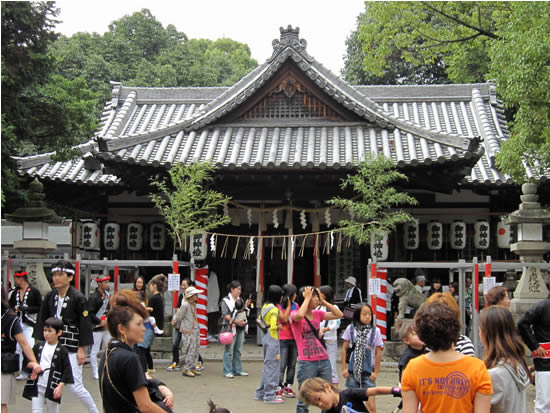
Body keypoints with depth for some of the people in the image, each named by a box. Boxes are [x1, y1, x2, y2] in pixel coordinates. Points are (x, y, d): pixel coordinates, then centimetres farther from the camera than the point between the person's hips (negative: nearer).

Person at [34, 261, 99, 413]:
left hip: (72, 348, -5)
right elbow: (42, 321, 10)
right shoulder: (50, 296, 6)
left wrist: (81, 349, -10)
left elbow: (85, 325, -9)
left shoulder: (78, 298, -10)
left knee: (75, 387, -4)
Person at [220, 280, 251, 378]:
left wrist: (246, 306, 2)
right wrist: (236, 321, -20)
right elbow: (225, 315, -12)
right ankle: (227, 371, -2)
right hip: (230, 328, -7)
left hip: (240, 328, 7)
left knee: (238, 350, 10)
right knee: (229, 350, -5)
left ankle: (237, 370, 17)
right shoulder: (226, 300, -3)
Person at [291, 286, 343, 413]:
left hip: (324, 361, 5)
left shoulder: (317, 314, 12)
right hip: (307, 363, -5)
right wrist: (307, 298, -14)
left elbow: (339, 314, 9)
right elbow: (300, 316, -28)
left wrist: (323, 301, 5)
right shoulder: (294, 315, -4)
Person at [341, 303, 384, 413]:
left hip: (368, 371, -1)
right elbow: (344, 349, 5)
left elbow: (378, 352, 1)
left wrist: (376, 372, 0)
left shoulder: (375, 331, -3)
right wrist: (344, 368, 2)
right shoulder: (350, 329, -1)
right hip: (353, 370, 1)